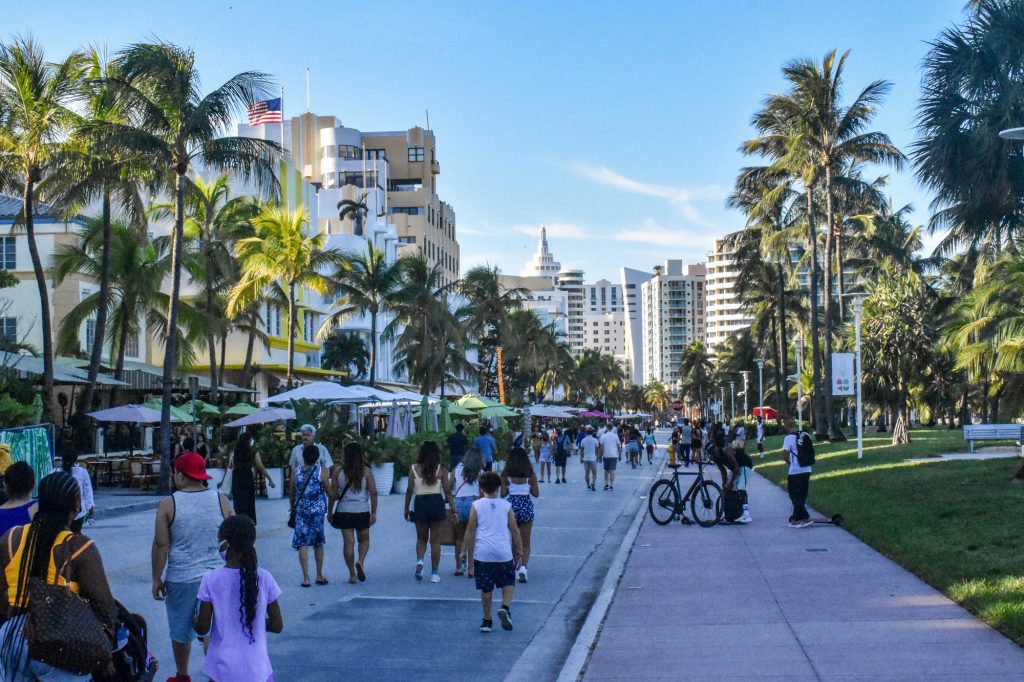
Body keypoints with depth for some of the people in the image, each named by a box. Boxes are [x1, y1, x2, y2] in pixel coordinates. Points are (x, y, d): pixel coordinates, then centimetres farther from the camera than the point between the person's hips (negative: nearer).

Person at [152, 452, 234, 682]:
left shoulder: (168, 504, -8)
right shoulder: (221, 501, -1)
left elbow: (161, 545, -8)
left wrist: (157, 579, 1)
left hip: (181, 578, -1)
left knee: (181, 630, 16)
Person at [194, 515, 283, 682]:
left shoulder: (211, 579, -10)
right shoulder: (263, 578, -6)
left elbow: (202, 627, -6)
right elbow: (277, 626, -1)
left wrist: (194, 619, 15)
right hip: (257, 668, 1)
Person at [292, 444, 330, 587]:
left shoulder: (296, 472, -1)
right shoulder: (322, 472, -6)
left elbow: (292, 492, 6)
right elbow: (329, 491, -2)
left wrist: (293, 507, 22)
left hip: (301, 511, 0)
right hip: (318, 510, 0)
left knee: (302, 544, 2)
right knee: (318, 543, 14)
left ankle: (306, 578, -1)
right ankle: (319, 576, 20)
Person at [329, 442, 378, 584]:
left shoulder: (338, 471, -2)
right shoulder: (366, 471, -4)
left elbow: (333, 494, -1)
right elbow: (373, 493, -6)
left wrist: (330, 511, 9)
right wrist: (374, 512, 0)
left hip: (343, 512, 0)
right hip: (362, 512, 0)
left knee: (348, 542, 5)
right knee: (364, 539, 17)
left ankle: (352, 575, 7)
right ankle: (360, 561, -8)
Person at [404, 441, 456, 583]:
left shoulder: (414, 469, 0)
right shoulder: (441, 470, -2)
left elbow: (410, 490, 0)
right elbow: (447, 491, -2)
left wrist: (406, 508, 8)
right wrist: (452, 508, 5)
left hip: (420, 503, 1)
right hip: (437, 503, 0)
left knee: (421, 538, 18)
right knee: (435, 540, 7)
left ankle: (419, 561, -8)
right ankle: (434, 573, 9)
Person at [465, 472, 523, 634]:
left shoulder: (476, 506, 0)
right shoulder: (506, 505, 4)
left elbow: (470, 532, -1)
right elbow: (515, 530, 5)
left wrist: (470, 556, 5)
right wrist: (519, 549, 16)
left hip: (482, 553, 0)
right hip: (503, 553, 1)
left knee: (486, 588, 9)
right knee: (508, 583, 17)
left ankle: (487, 621, 15)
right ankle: (505, 607, -7)